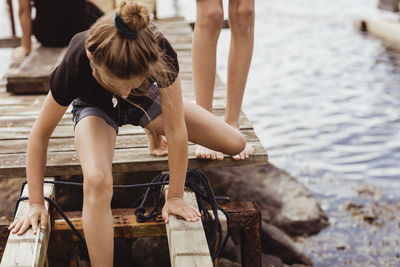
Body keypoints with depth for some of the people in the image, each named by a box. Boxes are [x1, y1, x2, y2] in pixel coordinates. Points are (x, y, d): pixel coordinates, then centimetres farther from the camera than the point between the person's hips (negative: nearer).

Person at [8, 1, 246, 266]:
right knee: (97, 181, -35)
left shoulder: (161, 54, -40)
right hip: (95, 106, -2)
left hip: (146, 99, 2)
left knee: (235, 144, -1)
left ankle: (156, 132, 26)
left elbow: (177, 129, -28)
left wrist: (175, 196, -20)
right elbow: (40, 135, -25)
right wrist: (36, 203, -19)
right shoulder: (74, 68, -41)